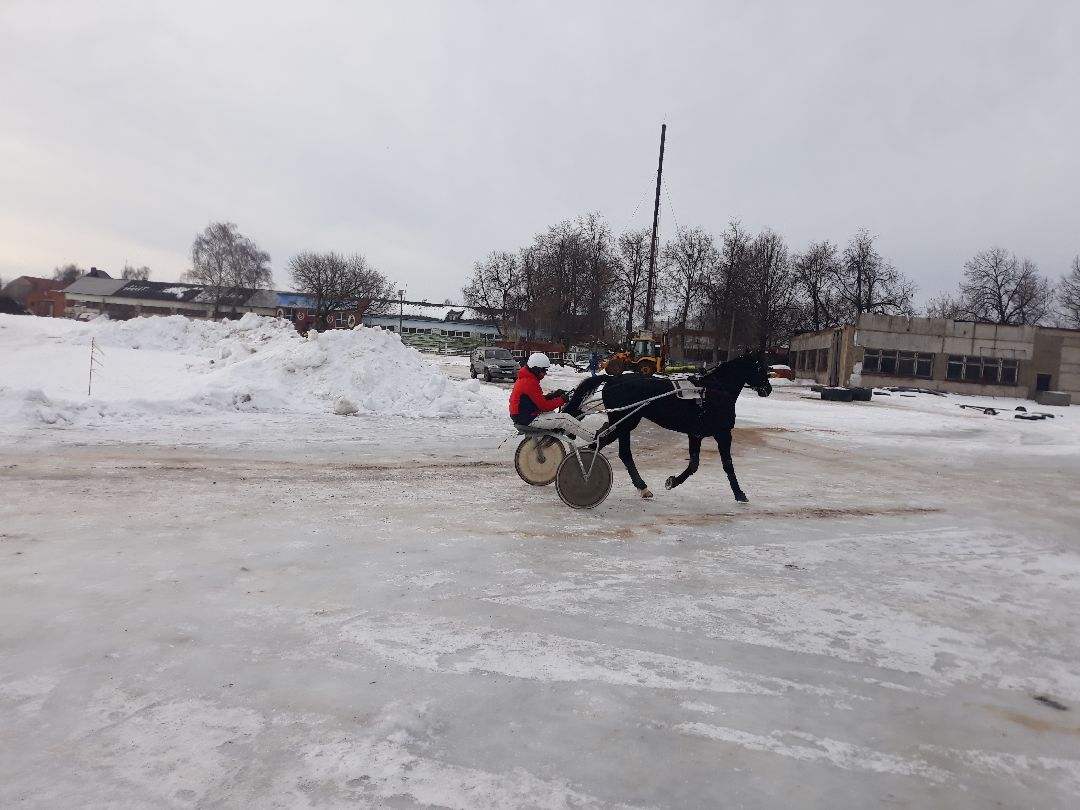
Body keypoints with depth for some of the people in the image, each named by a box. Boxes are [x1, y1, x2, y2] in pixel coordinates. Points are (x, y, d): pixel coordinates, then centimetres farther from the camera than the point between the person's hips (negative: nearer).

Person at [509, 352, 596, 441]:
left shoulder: (525, 379, 11)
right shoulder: (530, 383, -21)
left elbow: (538, 400, 16)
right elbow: (543, 406, -20)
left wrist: (552, 395, 1)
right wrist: (561, 400, -9)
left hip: (523, 414, 11)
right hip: (529, 419, -11)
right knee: (565, 419, -13)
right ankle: (593, 437, -7)